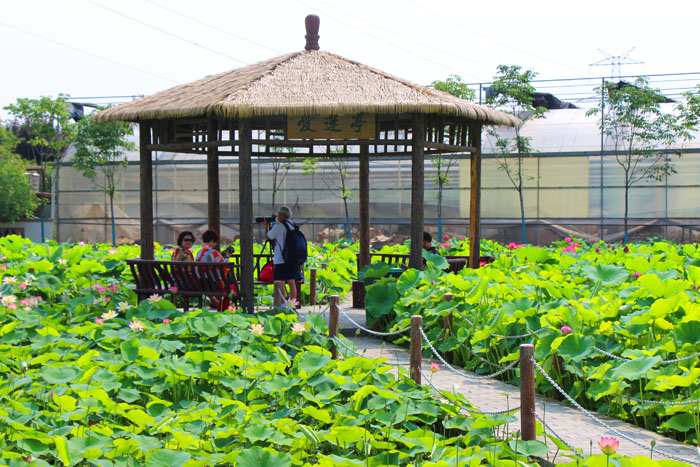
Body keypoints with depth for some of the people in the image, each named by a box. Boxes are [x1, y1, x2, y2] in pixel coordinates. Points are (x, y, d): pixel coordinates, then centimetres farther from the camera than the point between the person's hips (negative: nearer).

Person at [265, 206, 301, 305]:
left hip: (281, 259, -7)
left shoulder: (278, 226, -10)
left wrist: (266, 225, 16)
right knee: (291, 282, 9)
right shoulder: (293, 225, 10)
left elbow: (268, 236, 1)